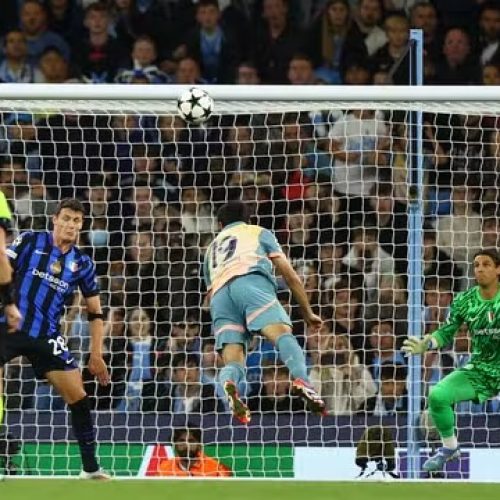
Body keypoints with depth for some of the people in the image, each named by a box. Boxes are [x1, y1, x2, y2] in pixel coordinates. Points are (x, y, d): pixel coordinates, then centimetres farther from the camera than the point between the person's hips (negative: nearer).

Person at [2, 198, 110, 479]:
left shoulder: (83, 263, 8)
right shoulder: (29, 242, 1)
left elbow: (95, 313, 13)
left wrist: (96, 355, 7)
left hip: (46, 336, 2)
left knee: (77, 394, -3)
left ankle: (91, 468, 6)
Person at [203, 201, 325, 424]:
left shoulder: (212, 247, 41)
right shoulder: (258, 232, 31)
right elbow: (289, 274, 23)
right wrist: (308, 312, 28)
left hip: (219, 294, 3)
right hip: (251, 282, -3)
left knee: (232, 361, -9)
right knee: (281, 333, -22)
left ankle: (228, 384, -45)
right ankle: (301, 380, -52)